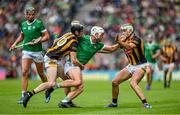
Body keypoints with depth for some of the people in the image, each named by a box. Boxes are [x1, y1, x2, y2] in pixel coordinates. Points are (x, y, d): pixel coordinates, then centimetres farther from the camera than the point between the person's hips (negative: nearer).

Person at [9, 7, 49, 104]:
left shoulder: (39, 23, -6)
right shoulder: (23, 24, 8)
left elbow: (46, 36, -6)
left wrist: (38, 41, -21)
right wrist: (15, 43, 13)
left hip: (37, 51, -3)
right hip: (26, 51, 3)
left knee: (41, 73, 11)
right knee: (24, 72, -12)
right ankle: (23, 95, -12)